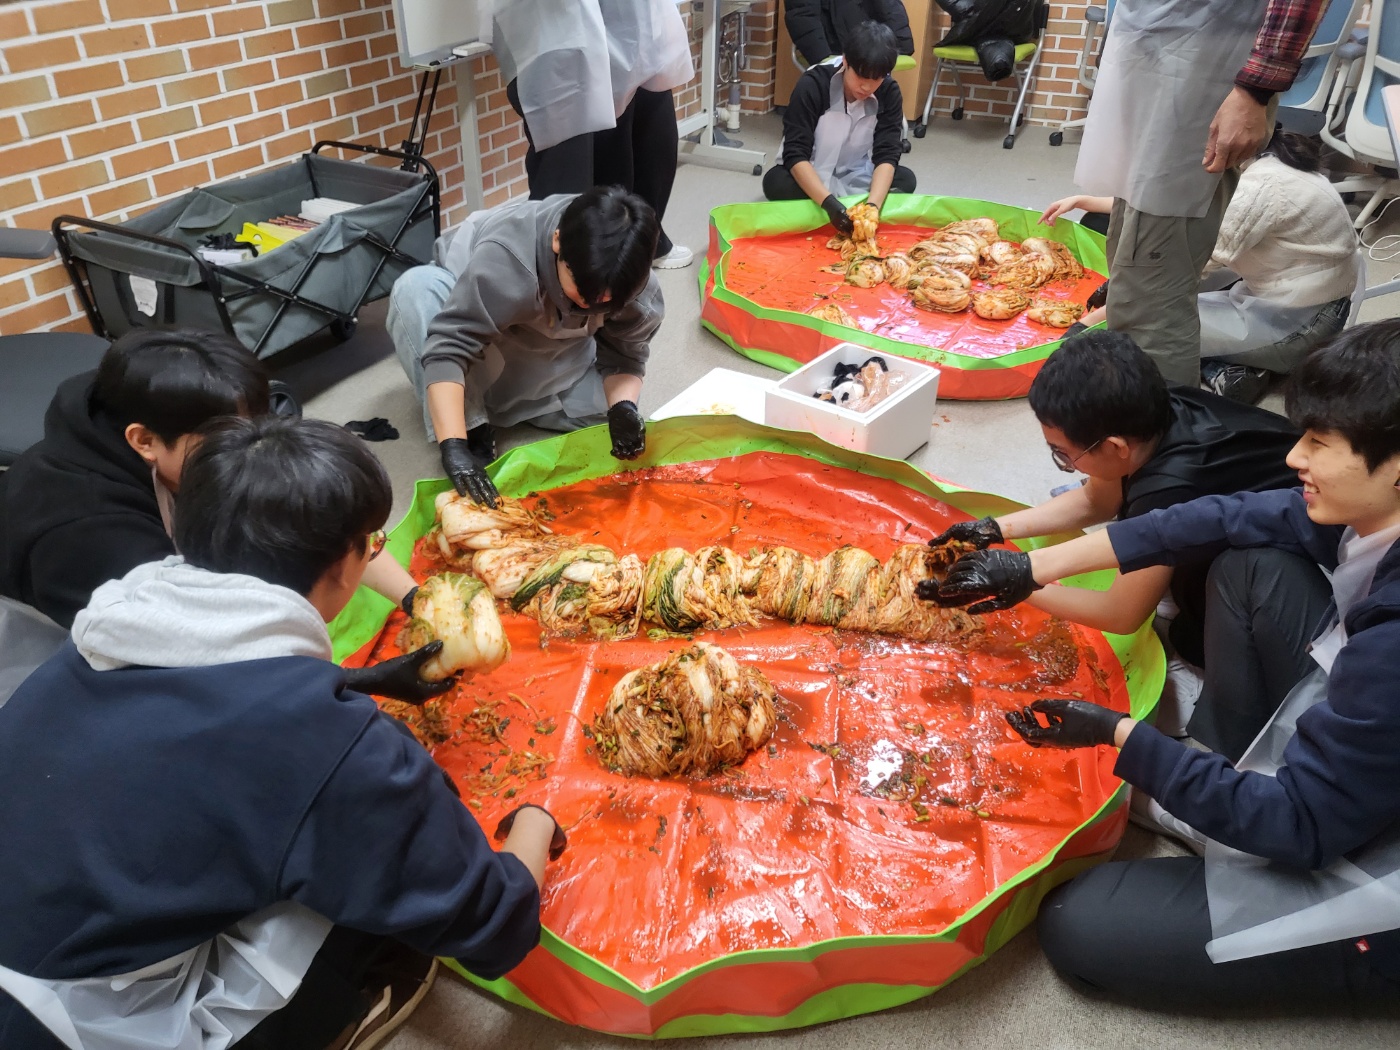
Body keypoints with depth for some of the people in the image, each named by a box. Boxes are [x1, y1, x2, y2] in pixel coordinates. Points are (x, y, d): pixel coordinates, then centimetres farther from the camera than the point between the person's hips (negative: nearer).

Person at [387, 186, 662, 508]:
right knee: (416, 287, -36)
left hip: (548, 354, 3)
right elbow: (447, 348, -46)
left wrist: (623, 407, -37)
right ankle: (475, 433, -24)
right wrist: (454, 446, -54)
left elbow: (625, 355, -16)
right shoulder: (506, 258, -41)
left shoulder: (631, 279, -26)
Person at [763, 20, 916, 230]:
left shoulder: (889, 93, -13)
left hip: (855, 178, 3)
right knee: (775, 182, -35)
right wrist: (829, 203, -45)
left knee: (905, 179, -23)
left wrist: (873, 205, -40)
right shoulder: (812, 85, -23)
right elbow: (795, 155, -29)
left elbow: (886, 155, -19)